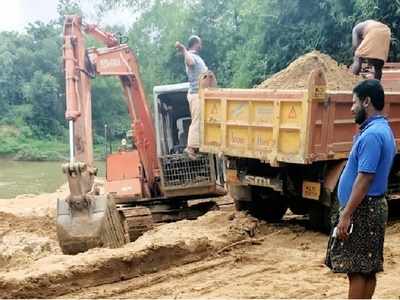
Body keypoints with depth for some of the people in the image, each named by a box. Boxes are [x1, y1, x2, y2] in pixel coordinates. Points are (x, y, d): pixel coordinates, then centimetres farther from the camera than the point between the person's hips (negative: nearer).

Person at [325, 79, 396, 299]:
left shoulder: (371, 135, -19)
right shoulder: (383, 130, 14)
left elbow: (364, 178, -24)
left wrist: (346, 215, -22)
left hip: (362, 209, -10)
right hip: (371, 207, 10)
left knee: (357, 270, -5)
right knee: (367, 269, 13)